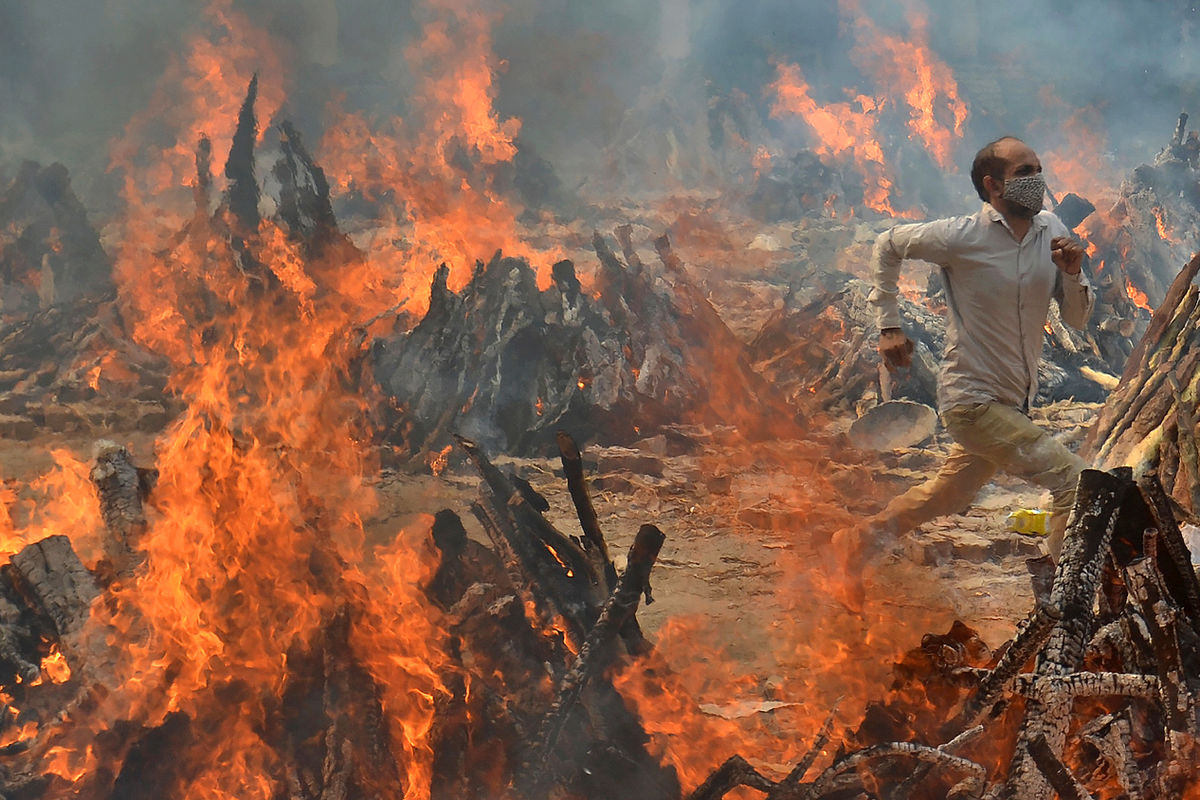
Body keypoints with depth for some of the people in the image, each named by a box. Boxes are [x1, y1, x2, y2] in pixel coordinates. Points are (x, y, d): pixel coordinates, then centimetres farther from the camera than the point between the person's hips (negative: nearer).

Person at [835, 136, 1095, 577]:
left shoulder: (1052, 231, 1)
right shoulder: (962, 236, -15)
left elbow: (1077, 319, 4)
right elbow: (887, 246, 2)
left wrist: (1073, 273, -16)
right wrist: (889, 326, -1)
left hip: (1015, 403, 7)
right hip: (974, 401, -7)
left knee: (947, 497, 23)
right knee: (1074, 481, -16)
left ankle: (860, 538, 42)